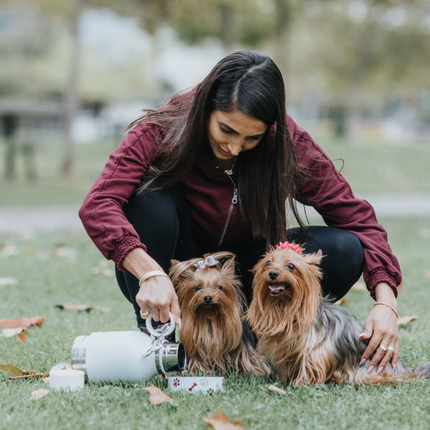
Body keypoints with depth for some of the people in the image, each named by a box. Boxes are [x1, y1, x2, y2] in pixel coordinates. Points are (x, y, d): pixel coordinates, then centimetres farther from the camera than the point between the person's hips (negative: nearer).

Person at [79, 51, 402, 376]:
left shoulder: (287, 143, -18)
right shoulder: (163, 131, -24)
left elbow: (357, 218, -18)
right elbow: (97, 206, -36)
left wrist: (386, 303, -33)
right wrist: (149, 273, -52)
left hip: (243, 275, 2)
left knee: (342, 251, -23)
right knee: (150, 195, -32)